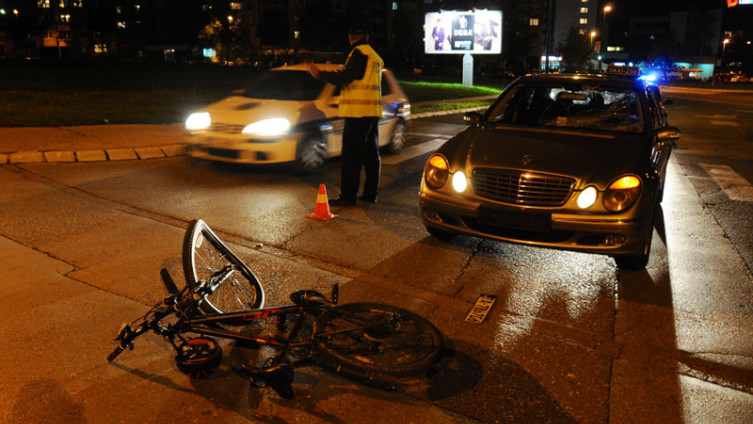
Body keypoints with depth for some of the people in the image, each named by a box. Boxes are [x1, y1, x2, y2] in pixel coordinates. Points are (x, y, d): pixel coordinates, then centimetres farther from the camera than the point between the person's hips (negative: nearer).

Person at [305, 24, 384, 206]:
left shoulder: (359, 52, -8)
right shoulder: (375, 56, 21)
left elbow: (346, 77, -14)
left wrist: (319, 74, -8)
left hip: (358, 111, -9)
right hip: (373, 111, 9)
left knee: (351, 155, -8)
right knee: (371, 153, 11)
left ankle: (348, 196, -7)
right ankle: (371, 193, 16)